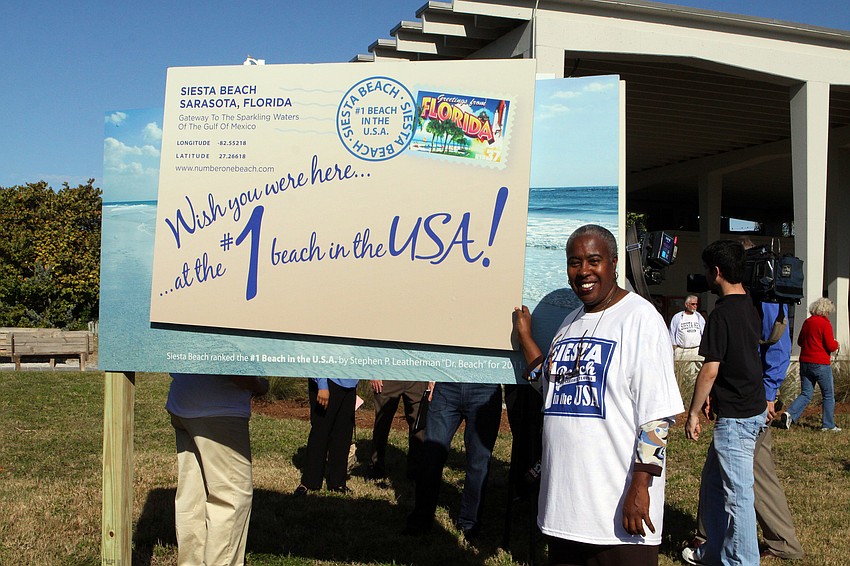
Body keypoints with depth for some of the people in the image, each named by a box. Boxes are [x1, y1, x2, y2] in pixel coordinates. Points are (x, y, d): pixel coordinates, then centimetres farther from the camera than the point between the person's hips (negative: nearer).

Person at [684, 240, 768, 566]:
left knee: (738, 494, -1)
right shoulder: (750, 307, 9)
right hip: (754, 408, 10)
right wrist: (714, 396, 25)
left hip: (735, 417, -10)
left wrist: (692, 413, -9)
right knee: (712, 481, 21)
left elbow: (710, 371, -18)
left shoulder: (722, 313, -18)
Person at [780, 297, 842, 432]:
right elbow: (831, 346, -14)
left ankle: (790, 413, -12)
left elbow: (800, 342, 17)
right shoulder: (825, 323, -11)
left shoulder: (807, 322, 8)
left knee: (805, 394, 9)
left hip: (805, 362, 6)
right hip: (821, 364, -6)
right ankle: (828, 425, 13)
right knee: (828, 395, 9)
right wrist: (836, 344, 6)